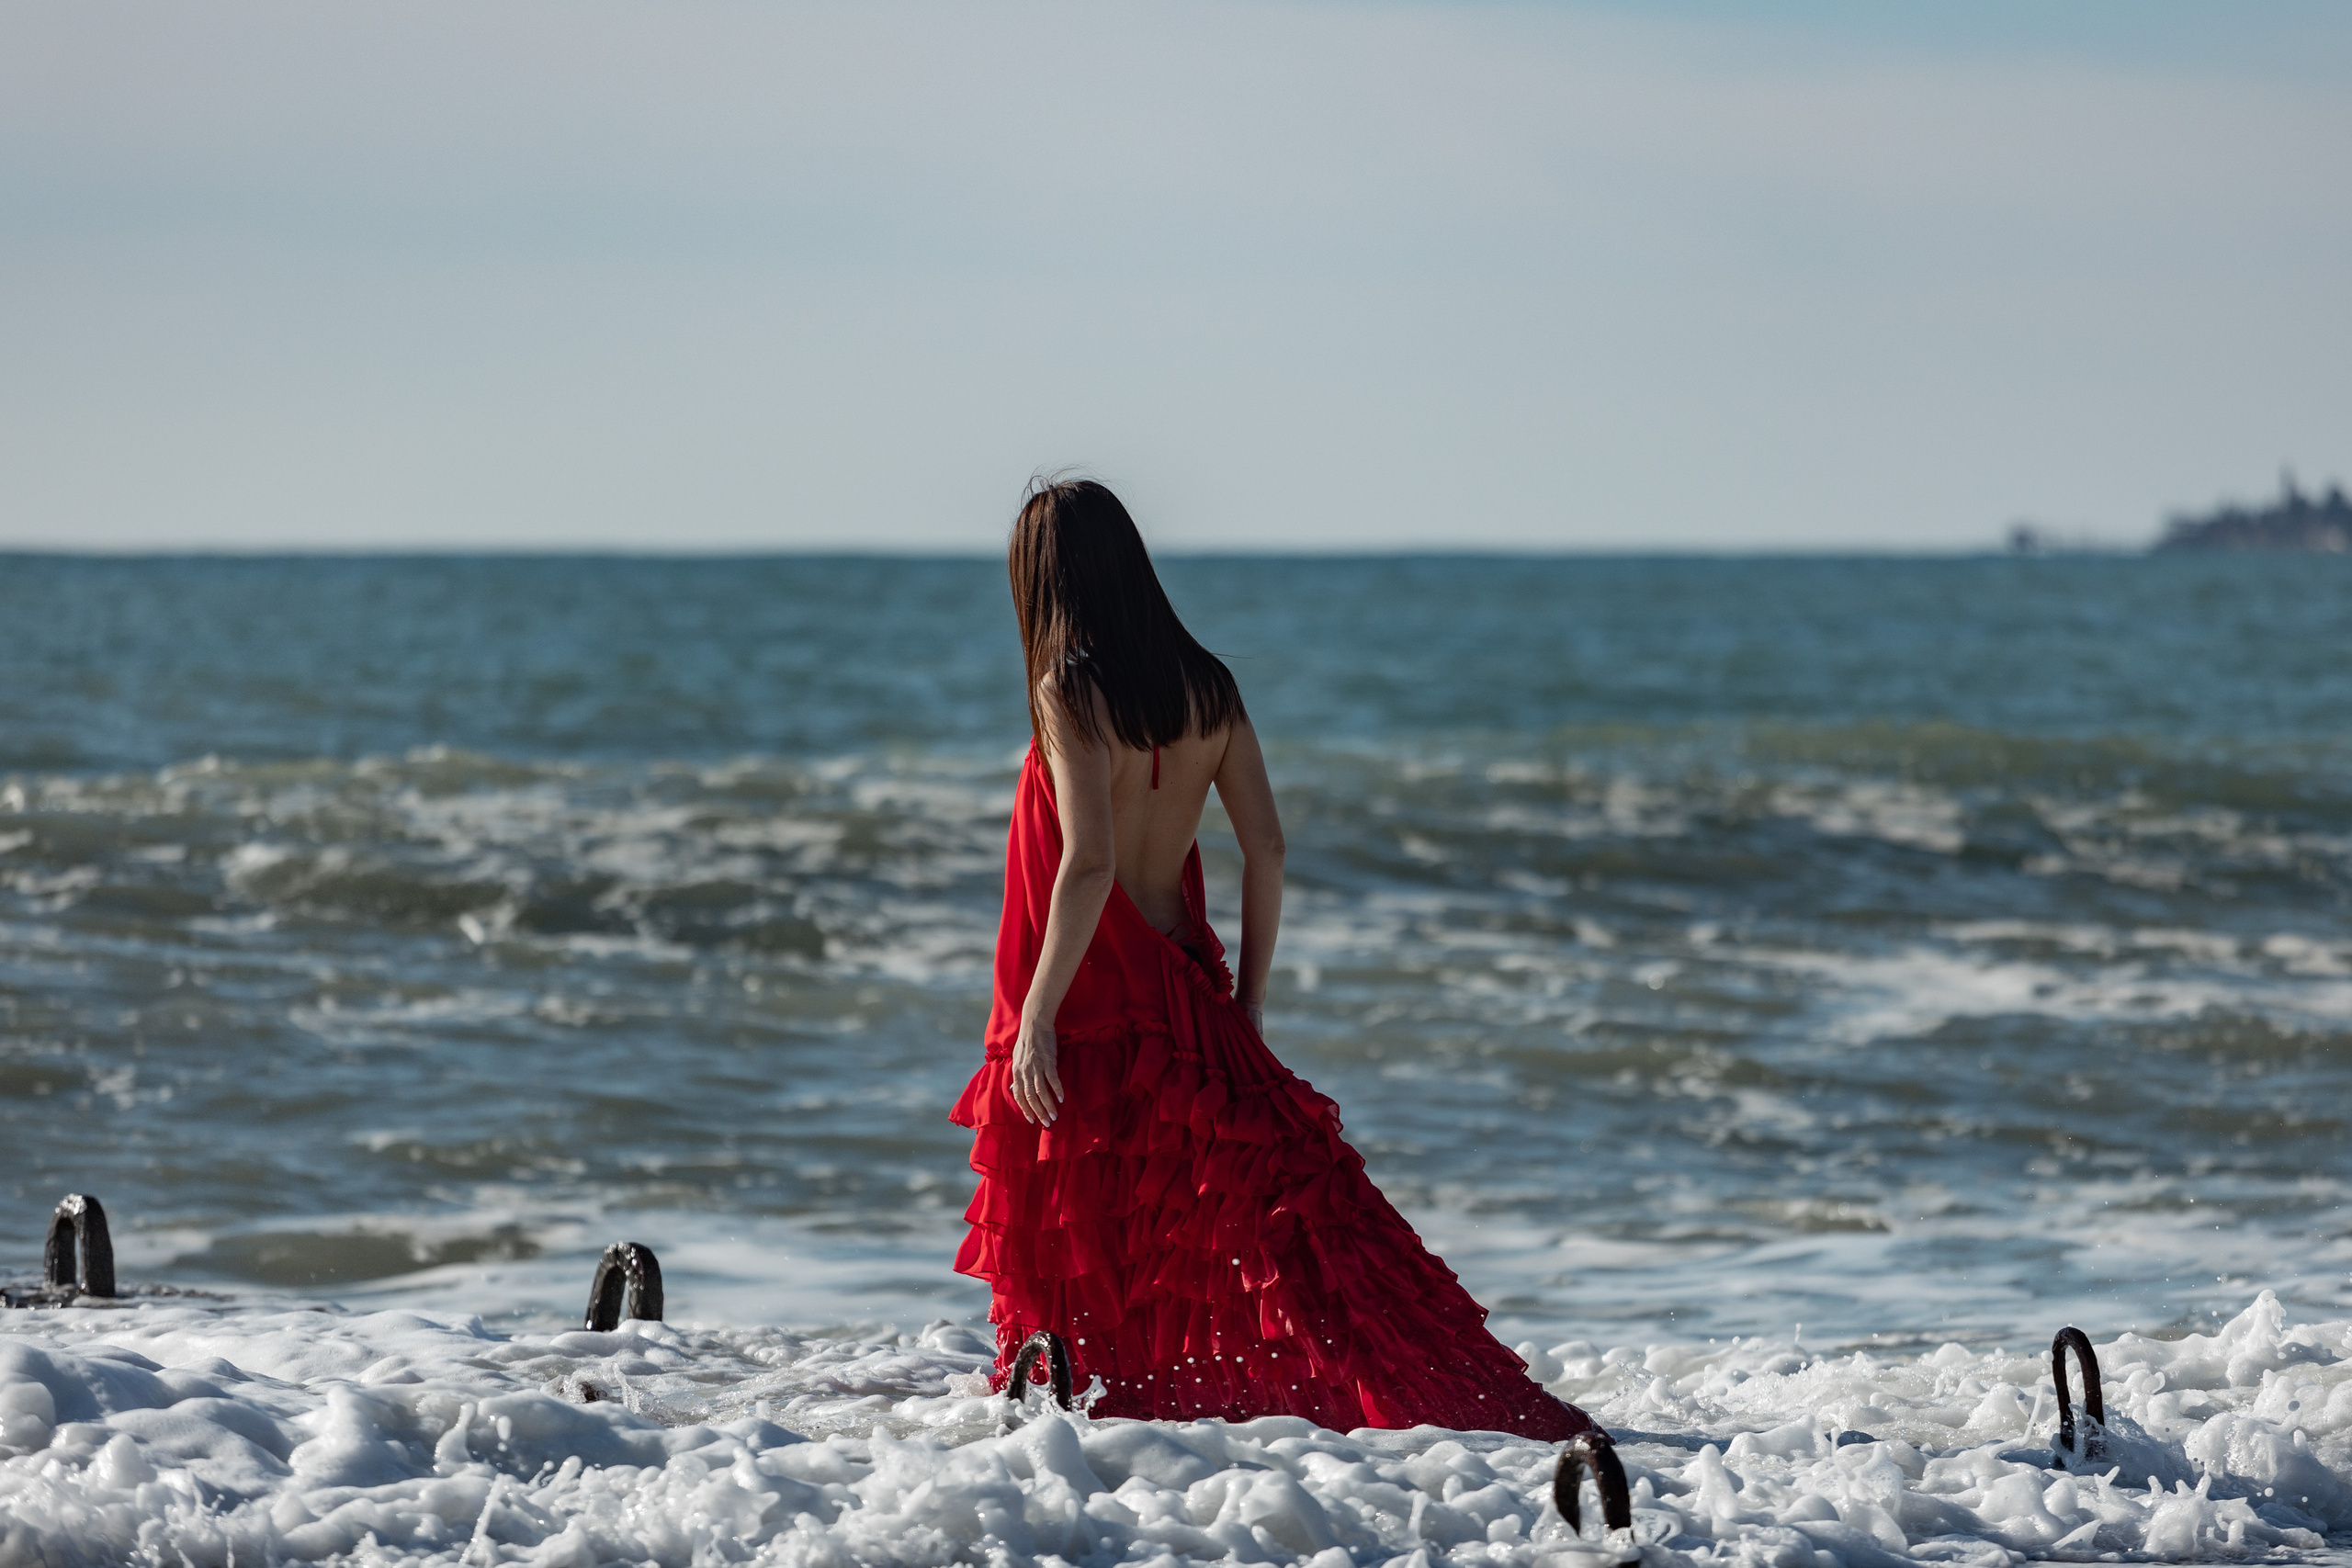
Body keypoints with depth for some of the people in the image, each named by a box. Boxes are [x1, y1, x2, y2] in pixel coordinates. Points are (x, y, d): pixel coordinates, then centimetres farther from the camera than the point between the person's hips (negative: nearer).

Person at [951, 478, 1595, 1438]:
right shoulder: (1206, 685, 5)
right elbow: (1266, 846, 6)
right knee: (1275, 1203, 9)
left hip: (1094, 1000, -6)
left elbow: (1088, 863, -22)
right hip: (1183, 990, 6)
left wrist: (1035, 1017, -21)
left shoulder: (1070, 692, -14)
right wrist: (1247, 999, 14)